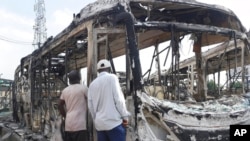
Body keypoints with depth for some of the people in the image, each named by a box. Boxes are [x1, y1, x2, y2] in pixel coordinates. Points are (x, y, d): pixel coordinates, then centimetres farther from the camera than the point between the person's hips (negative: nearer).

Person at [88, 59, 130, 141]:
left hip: (99, 123, 6)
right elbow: (118, 99, -8)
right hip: (114, 122, -5)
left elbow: (90, 106, 12)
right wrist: (125, 116, -1)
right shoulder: (112, 77, -2)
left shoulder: (92, 84, 13)